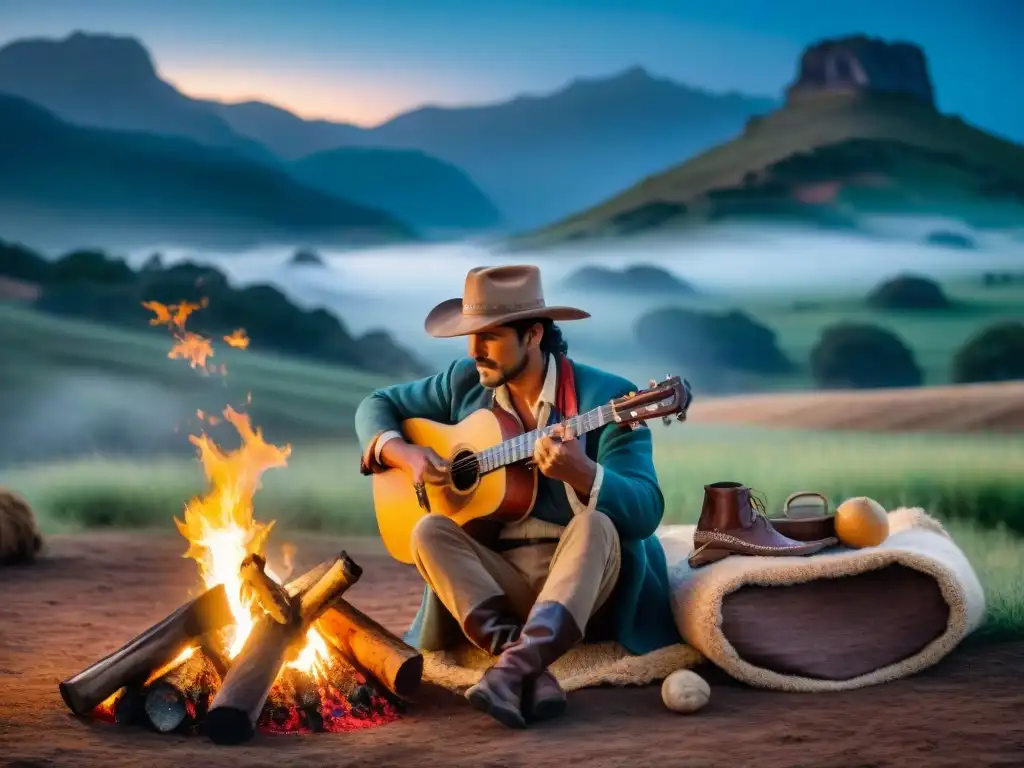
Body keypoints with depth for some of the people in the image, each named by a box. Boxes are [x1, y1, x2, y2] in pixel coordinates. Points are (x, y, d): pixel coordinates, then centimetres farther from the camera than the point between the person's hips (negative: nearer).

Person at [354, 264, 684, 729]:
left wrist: (581, 472, -38)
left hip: (581, 580, -4)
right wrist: (404, 455, -6)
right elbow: (376, 406, 16)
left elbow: (645, 511, -19)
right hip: (494, 575, 4)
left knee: (597, 526, -33)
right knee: (429, 530, -23)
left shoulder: (606, 397, -10)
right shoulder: (465, 383, 5)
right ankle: (531, 672, -38)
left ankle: (511, 668, -51)